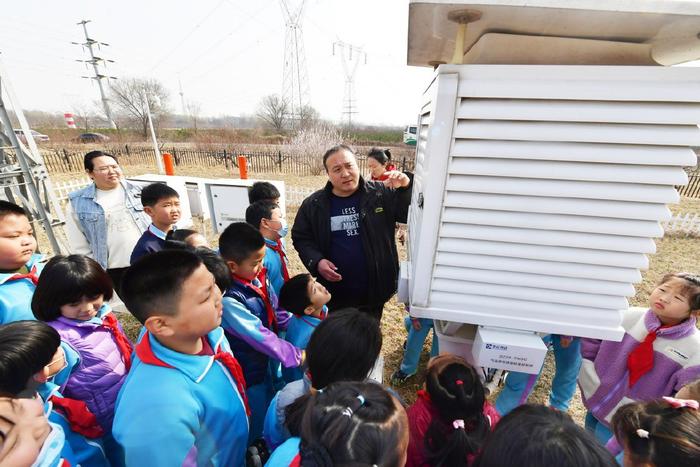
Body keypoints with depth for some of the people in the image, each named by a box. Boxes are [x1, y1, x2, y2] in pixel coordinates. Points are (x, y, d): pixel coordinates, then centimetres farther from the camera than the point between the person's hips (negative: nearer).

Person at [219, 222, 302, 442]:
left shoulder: (258, 278, -12)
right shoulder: (228, 299, -35)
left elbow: (276, 313, 0)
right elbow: (259, 335, -32)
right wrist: (297, 355, -27)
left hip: (264, 359, 7)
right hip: (247, 370, -7)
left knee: (270, 406, 31)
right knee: (257, 420, 19)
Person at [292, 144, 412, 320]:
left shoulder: (382, 194, -10)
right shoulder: (313, 204, -6)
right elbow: (301, 238, 2)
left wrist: (407, 187, -27)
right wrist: (316, 261, -15)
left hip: (374, 290, 0)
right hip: (334, 293, 1)